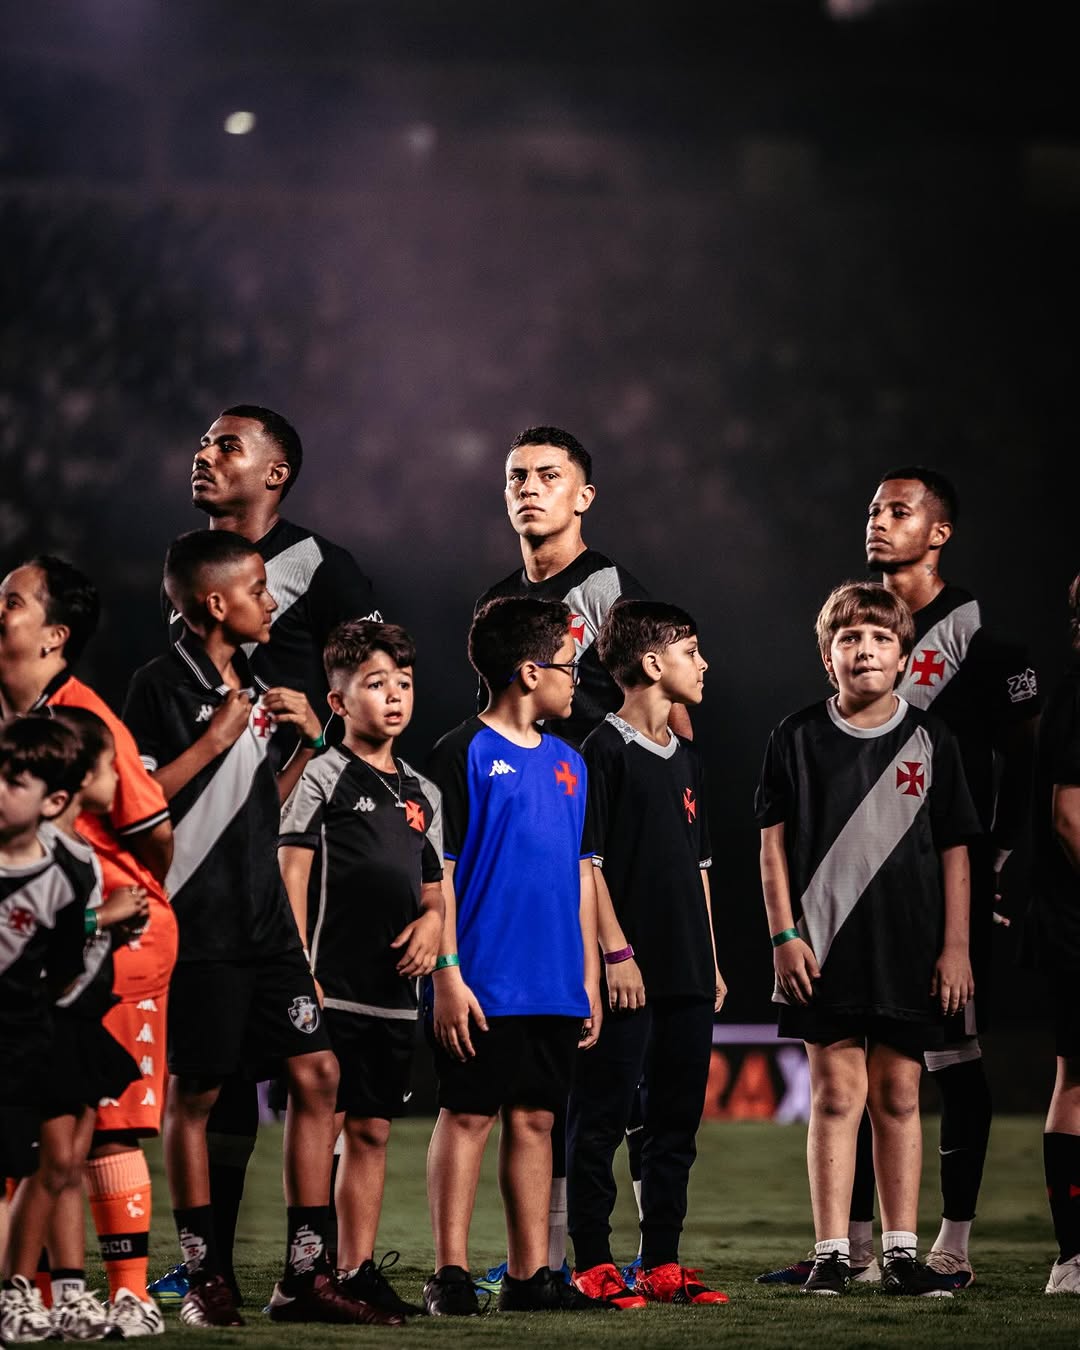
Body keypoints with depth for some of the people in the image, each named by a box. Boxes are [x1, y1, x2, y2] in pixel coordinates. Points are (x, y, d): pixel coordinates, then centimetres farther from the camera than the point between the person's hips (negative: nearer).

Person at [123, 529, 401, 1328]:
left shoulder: (254, 689, 15)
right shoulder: (162, 686, -9)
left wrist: (308, 742, 8)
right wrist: (214, 741, -17)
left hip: (265, 919, 7)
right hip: (198, 925, -7)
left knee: (318, 1074, 2)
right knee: (195, 1094, 0)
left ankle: (306, 1276, 6)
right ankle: (205, 1281, 8)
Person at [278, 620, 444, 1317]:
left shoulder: (422, 793, 16)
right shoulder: (324, 776, -2)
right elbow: (291, 873, -7)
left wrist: (432, 920, 0)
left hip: (395, 991, 6)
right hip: (332, 988, -6)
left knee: (372, 1131, 8)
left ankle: (359, 1271, 13)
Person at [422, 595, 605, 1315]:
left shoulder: (569, 764, 15)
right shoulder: (463, 754, -5)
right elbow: (437, 871, -8)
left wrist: (590, 982, 14)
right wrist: (447, 973, -14)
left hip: (557, 988, 6)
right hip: (483, 986, -6)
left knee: (535, 1120, 8)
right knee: (468, 1116, -3)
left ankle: (531, 1274, 12)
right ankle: (451, 1275, 1)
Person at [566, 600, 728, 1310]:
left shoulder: (685, 758, 17)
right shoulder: (605, 750, -7)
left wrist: (711, 961, 18)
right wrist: (616, 951, -16)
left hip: (686, 975, 8)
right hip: (630, 972, -8)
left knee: (677, 1122, 9)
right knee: (601, 1120, -3)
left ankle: (663, 1264, 14)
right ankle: (594, 1265, 0)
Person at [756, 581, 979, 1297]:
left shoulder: (930, 741, 4)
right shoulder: (799, 738, 3)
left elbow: (955, 850, 6)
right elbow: (774, 842, 5)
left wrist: (956, 946, 1)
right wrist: (785, 934, -3)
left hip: (910, 951, 1)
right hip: (825, 948, -1)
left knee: (898, 1096, 5)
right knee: (836, 1092, -2)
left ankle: (901, 1253, 10)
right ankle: (832, 1253, 2)